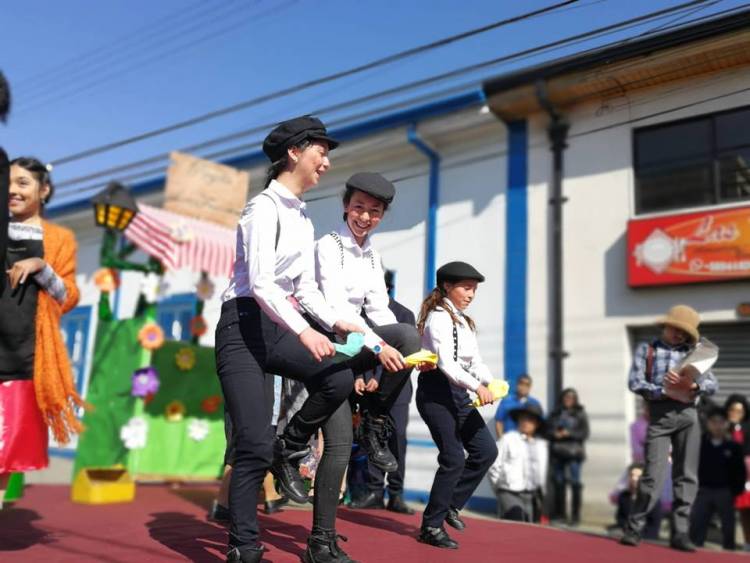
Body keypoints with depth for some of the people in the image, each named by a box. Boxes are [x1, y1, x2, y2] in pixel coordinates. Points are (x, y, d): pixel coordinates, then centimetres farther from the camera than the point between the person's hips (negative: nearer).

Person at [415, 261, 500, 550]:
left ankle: (450, 505, 19)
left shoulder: (463, 321, 18)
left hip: (458, 394, 9)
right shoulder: (439, 317, -11)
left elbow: (475, 360, 11)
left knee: (486, 450, 5)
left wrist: (491, 383, -7)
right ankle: (431, 527, 5)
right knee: (454, 458, -10)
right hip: (436, 392, -9)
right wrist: (477, 387, -31)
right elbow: (446, 363, -21)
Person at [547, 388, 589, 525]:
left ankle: (575, 516, -3)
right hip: (557, 452, 3)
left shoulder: (580, 413, 4)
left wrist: (569, 433, -13)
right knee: (558, 482, 5)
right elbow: (548, 430, 15)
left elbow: (585, 433, -2)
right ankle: (559, 514, 14)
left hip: (573, 453, -3)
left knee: (575, 483, -7)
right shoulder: (555, 414, 14)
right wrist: (554, 434, -5)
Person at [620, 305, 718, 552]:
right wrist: (665, 391, -13)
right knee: (653, 476, -7)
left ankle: (680, 533, 12)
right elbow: (635, 382, -1)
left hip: (688, 414, 3)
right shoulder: (647, 349, 12)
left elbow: (712, 385, 6)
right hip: (659, 415, -3)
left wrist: (692, 386, -15)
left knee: (687, 476, 3)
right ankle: (634, 529, 8)